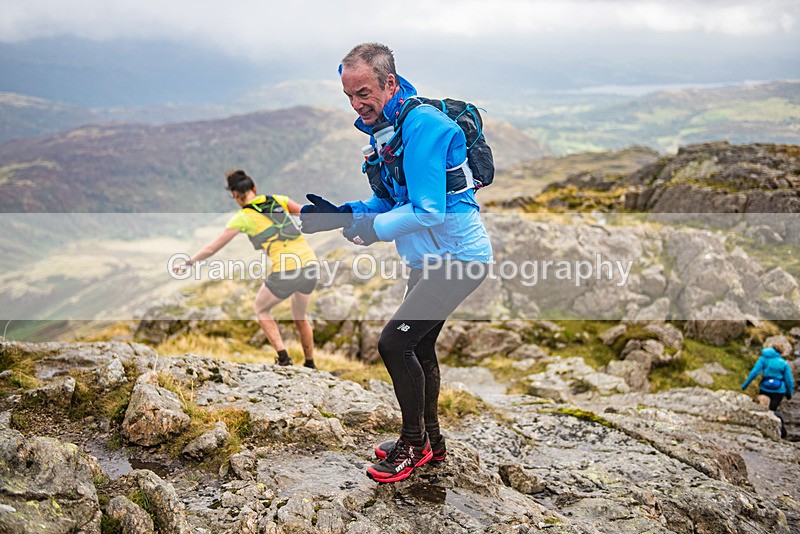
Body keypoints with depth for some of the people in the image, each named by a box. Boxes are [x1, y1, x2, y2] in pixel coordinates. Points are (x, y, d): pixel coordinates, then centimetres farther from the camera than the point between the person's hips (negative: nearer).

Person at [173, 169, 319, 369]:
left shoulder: (243, 217, 2)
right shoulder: (277, 200, 12)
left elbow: (212, 248, 9)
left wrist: (188, 262, 22)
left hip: (285, 272, -5)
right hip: (310, 267, 5)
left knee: (261, 308, 24)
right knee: (299, 315, 29)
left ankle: (283, 357, 14)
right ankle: (310, 364, 35)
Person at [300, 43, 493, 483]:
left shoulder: (422, 125, -23)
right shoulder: (386, 127, 9)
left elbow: (428, 211, -27)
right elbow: (389, 200, 15)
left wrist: (373, 228, -19)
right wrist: (341, 213, 0)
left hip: (457, 256, -10)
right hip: (432, 257, 11)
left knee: (394, 342, -13)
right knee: (418, 345, 19)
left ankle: (414, 443, 7)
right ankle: (430, 441, 36)